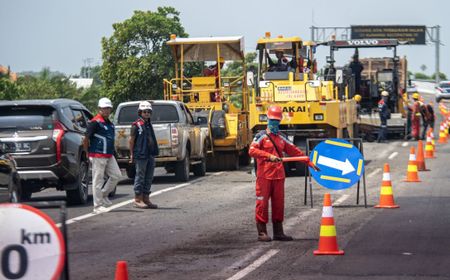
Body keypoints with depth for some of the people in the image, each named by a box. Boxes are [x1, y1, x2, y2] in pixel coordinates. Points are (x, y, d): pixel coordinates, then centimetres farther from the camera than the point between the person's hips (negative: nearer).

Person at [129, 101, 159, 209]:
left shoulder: (149, 125, 17)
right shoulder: (136, 125, -7)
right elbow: (131, 140, -8)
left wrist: (154, 152, 17)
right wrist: (132, 154, -10)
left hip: (150, 155, 8)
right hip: (141, 155, -8)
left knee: (149, 178, 10)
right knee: (140, 177, -4)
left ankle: (146, 199, 16)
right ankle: (138, 199, 1)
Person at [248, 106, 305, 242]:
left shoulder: (282, 138, 16)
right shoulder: (261, 136, -2)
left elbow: (294, 150, 21)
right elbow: (252, 150, -14)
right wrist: (269, 156, -23)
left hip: (278, 176, 6)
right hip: (264, 176, -6)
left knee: (279, 204, 8)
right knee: (262, 203, -4)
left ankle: (278, 232, 15)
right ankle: (262, 232, 0)